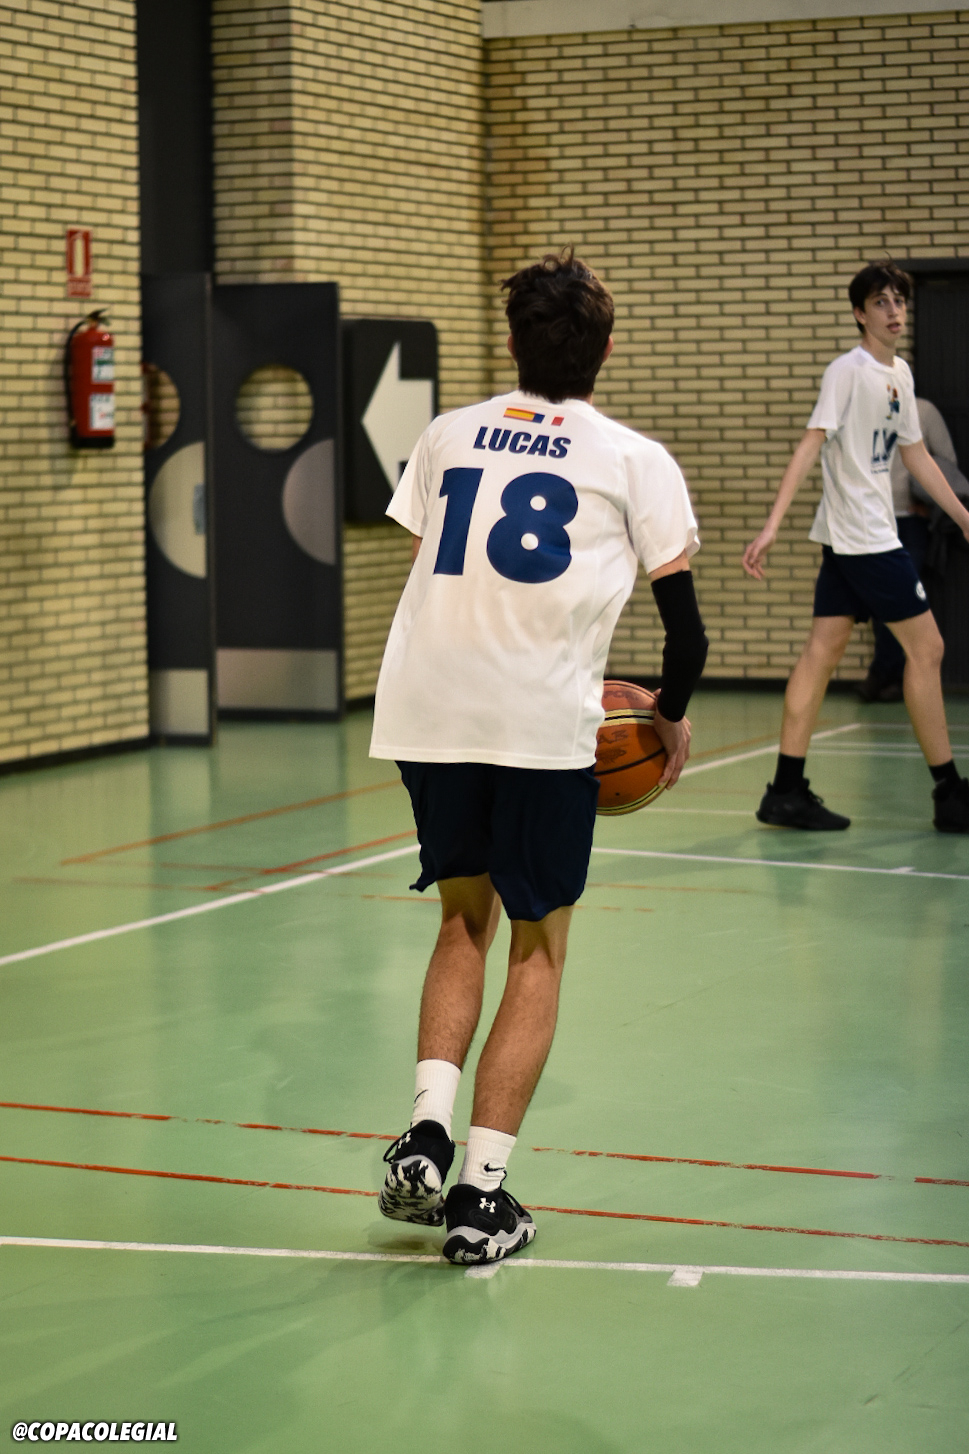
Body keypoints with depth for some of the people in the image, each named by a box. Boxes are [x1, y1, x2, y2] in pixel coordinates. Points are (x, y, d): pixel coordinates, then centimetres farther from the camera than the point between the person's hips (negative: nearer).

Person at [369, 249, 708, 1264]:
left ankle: (426, 1134, 5)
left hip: (421, 711, 4)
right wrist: (671, 715, 22)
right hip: (543, 724, -3)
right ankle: (481, 1195, 5)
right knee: (537, 949, 10)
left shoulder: (446, 435, 15)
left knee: (463, 919, 22)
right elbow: (684, 627, 4)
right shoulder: (634, 460, 6)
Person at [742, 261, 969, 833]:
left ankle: (787, 791, 6)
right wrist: (773, 525, -25)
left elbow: (915, 454, 21)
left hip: (858, 540, 8)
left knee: (824, 651, 5)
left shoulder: (900, 374, 13)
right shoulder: (849, 371, -13)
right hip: (864, 539, -8)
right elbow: (811, 445, -19)